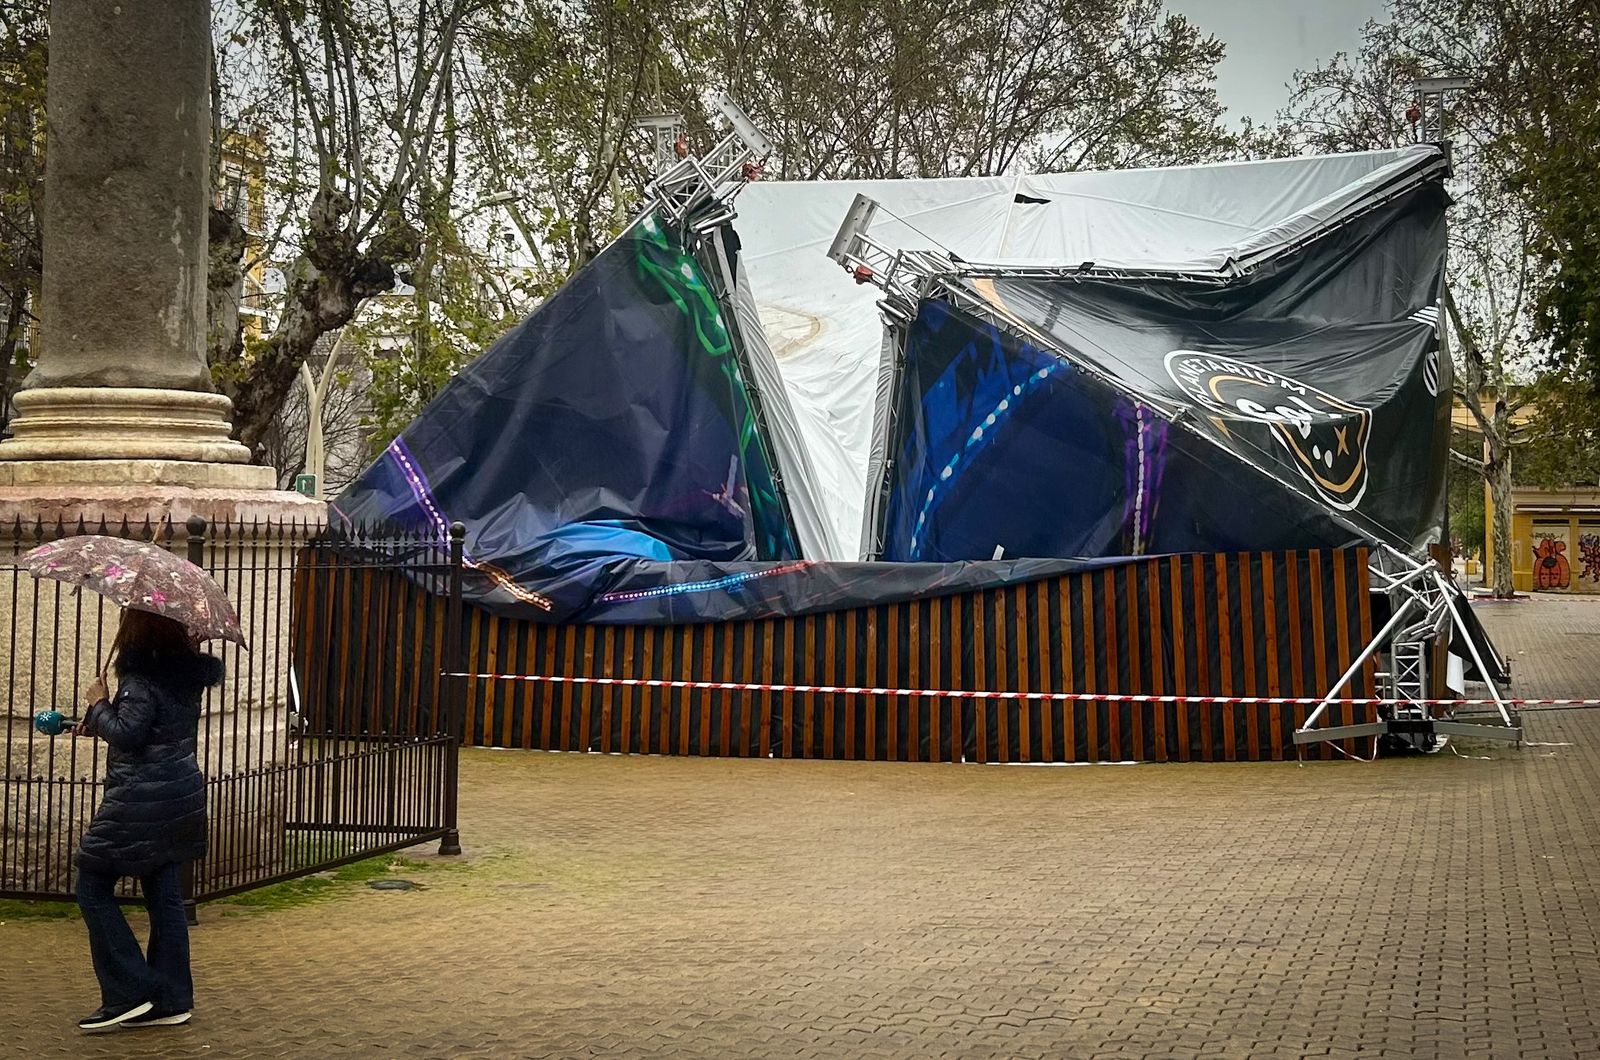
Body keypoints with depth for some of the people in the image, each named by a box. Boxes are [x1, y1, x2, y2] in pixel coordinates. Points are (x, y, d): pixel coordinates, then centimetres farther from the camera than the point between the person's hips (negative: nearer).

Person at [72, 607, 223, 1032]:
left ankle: (129, 993, 0)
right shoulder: (188, 673, 10)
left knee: (93, 886, 3)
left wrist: (98, 704, -7)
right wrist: (99, 722, 22)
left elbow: (126, 733, -23)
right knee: (165, 896, 11)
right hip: (180, 796, 9)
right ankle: (172, 1000, 14)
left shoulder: (141, 678, -17)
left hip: (141, 803, -9)